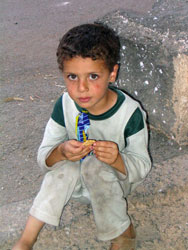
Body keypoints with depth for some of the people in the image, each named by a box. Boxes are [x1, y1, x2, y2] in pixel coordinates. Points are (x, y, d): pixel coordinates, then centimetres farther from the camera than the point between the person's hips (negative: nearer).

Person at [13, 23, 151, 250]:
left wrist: (118, 159, -39)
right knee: (66, 166, -30)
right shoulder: (65, 105, -15)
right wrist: (61, 152, -35)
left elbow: (142, 168, -16)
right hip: (75, 182, 2)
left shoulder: (130, 112, -23)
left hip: (114, 182, -2)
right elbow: (43, 157, -11)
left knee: (94, 166, -33)